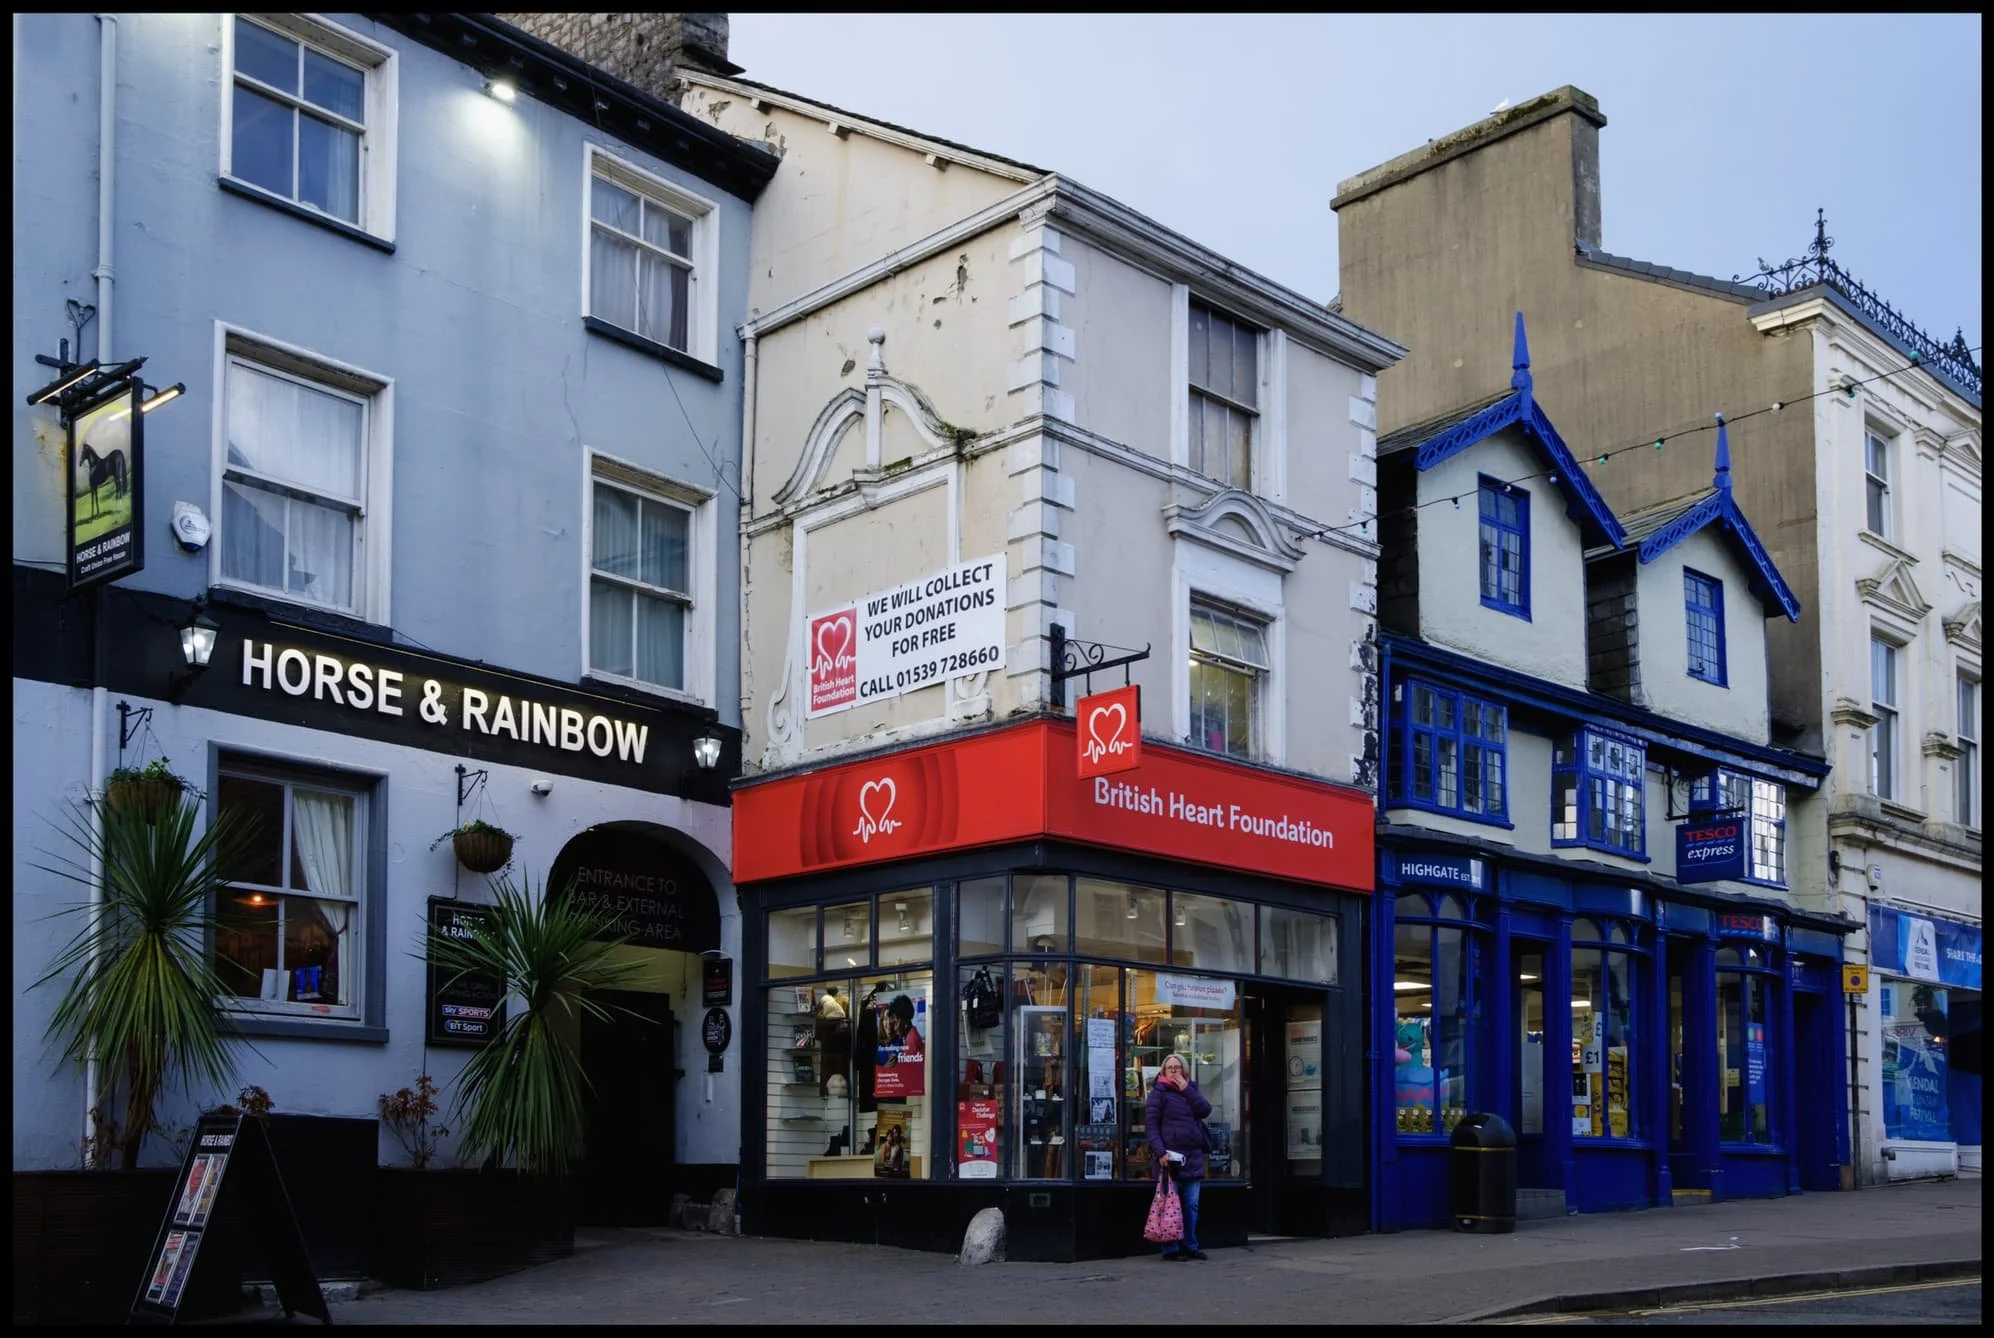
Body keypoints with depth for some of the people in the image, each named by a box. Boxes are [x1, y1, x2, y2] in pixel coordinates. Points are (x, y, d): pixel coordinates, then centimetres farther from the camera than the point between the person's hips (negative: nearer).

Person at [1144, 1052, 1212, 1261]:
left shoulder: (1192, 1089, 17)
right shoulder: (1159, 1092, 0)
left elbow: (1205, 1110, 0)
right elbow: (1150, 1123, -7)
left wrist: (1186, 1090, -5)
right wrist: (1160, 1152, -16)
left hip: (1192, 1156, 6)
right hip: (1170, 1156, -6)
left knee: (1191, 1204, 9)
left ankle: (1190, 1246, 16)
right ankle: (1171, 1249, 0)